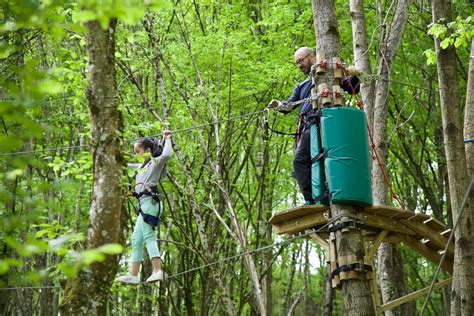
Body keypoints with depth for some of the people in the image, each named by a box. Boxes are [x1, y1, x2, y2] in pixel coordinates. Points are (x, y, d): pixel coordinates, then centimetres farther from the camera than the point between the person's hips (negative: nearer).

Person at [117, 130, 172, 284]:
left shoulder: (155, 162, 0)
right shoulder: (143, 166, 26)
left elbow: (166, 155, -22)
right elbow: (128, 165, 45)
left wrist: (167, 139, -11)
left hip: (149, 202, -10)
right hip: (144, 204, 10)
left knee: (149, 237, -19)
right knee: (136, 240, 7)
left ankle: (158, 270, -29)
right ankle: (133, 274, 6)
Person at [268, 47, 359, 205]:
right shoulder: (302, 86, 34)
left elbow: (352, 88, 9)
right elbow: (289, 105, 25)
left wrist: (354, 76, -12)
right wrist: (279, 105, 2)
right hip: (305, 126, 7)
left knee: (300, 160, -23)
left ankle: (311, 199, -25)